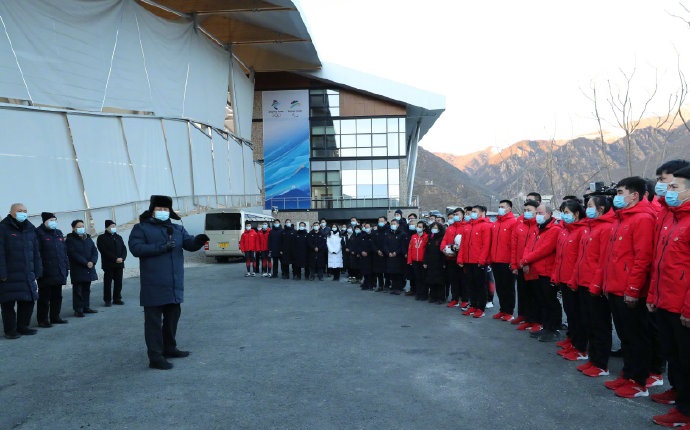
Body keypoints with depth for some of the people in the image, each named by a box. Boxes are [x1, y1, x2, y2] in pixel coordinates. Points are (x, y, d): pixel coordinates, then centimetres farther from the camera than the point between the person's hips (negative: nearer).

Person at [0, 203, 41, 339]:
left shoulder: (30, 229, 13)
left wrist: (37, 271, 10)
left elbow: (36, 252, 15)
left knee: (28, 300, 9)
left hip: (27, 275, 6)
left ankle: (22, 326, 23)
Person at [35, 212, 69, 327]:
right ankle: (42, 320, 6)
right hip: (46, 273, -7)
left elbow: (64, 251, 17)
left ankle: (55, 317, 22)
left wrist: (67, 266, 13)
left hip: (59, 272, 7)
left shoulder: (58, 233, 15)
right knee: (44, 297, 0)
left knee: (57, 296, 12)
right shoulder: (39, 233, -7)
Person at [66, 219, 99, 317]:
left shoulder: (88, 238, 13)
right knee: (78, 290, -3)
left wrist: (92, 261, -11)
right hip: (77, 270, -6)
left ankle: (86, 307, 21)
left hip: (89, 269, 6)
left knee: (87, 289, 13)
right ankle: (78, 309, 1)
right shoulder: (70, 240, -6)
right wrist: (86, 263, -19)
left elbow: (94, 251, 8)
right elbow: (74, 254, -15)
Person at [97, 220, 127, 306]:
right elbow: (105, 251, -11)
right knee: (108, 283, -2)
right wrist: (115, 259, -17)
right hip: (108, 265, -5)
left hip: (119, 264, 5)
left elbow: (124, 249, 10)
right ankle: (107, 300, 4)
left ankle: (117, 298, 13)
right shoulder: (102, 238, 0)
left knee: (118, 282, 5)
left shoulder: (119, 237, 17)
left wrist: (122, 258, -9)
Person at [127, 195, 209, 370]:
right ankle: (155, 357, 0)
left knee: (172, 316, 17)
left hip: (174, 284, 6)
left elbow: (189, 244, 4)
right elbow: (136, 248, -13)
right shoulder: (141, 228, 1)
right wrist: (160, 247, -21)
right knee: (154, 320, -3)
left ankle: (169, 348, 33)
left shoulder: (177, 229, 16)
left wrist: (198, 240, -20)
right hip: (154, 285, -6)